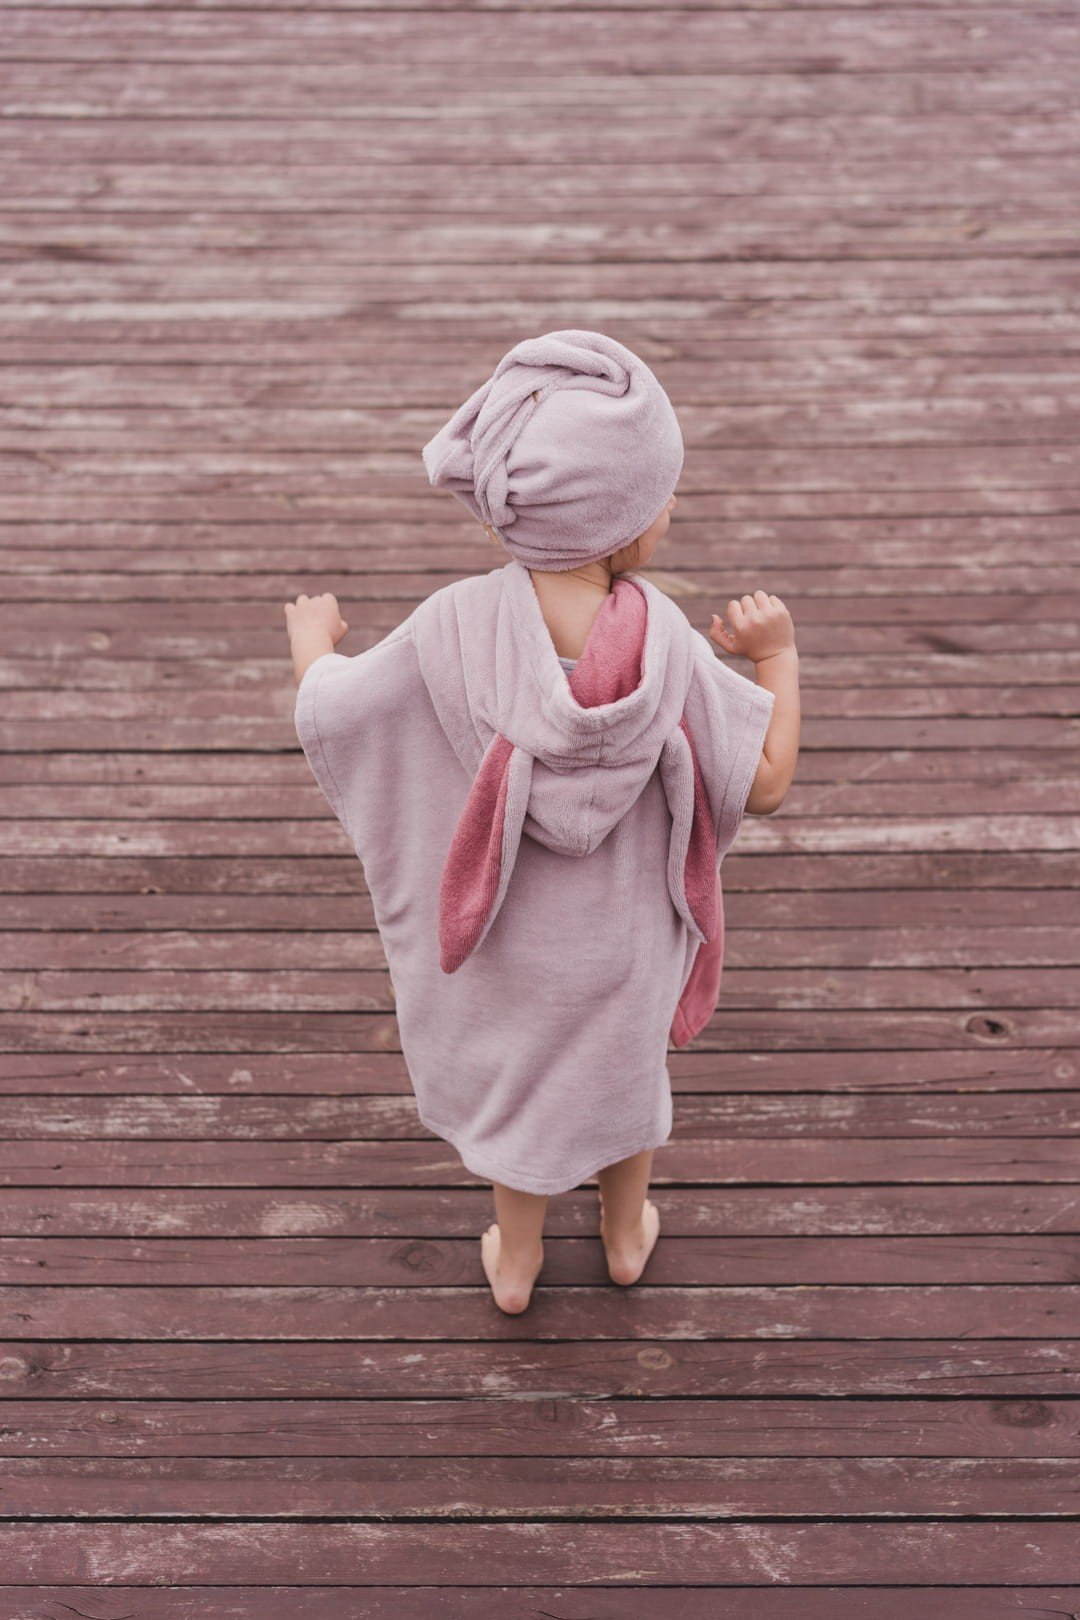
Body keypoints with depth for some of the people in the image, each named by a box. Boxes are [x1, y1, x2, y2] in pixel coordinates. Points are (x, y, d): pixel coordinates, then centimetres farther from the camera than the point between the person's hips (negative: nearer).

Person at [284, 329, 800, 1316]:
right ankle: (626, 1237, 55)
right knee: (622, 1068, 30)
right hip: (620, 938, 0)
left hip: (510, 934, 0)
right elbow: (765, 784, -21)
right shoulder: (669, 648, -32)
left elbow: (326, 715, -18)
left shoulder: (454, 632, -32)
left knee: (522, 1084, 28)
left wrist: (313, 643, 5)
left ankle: (515, 1265, 50)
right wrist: (780, 656, -5)